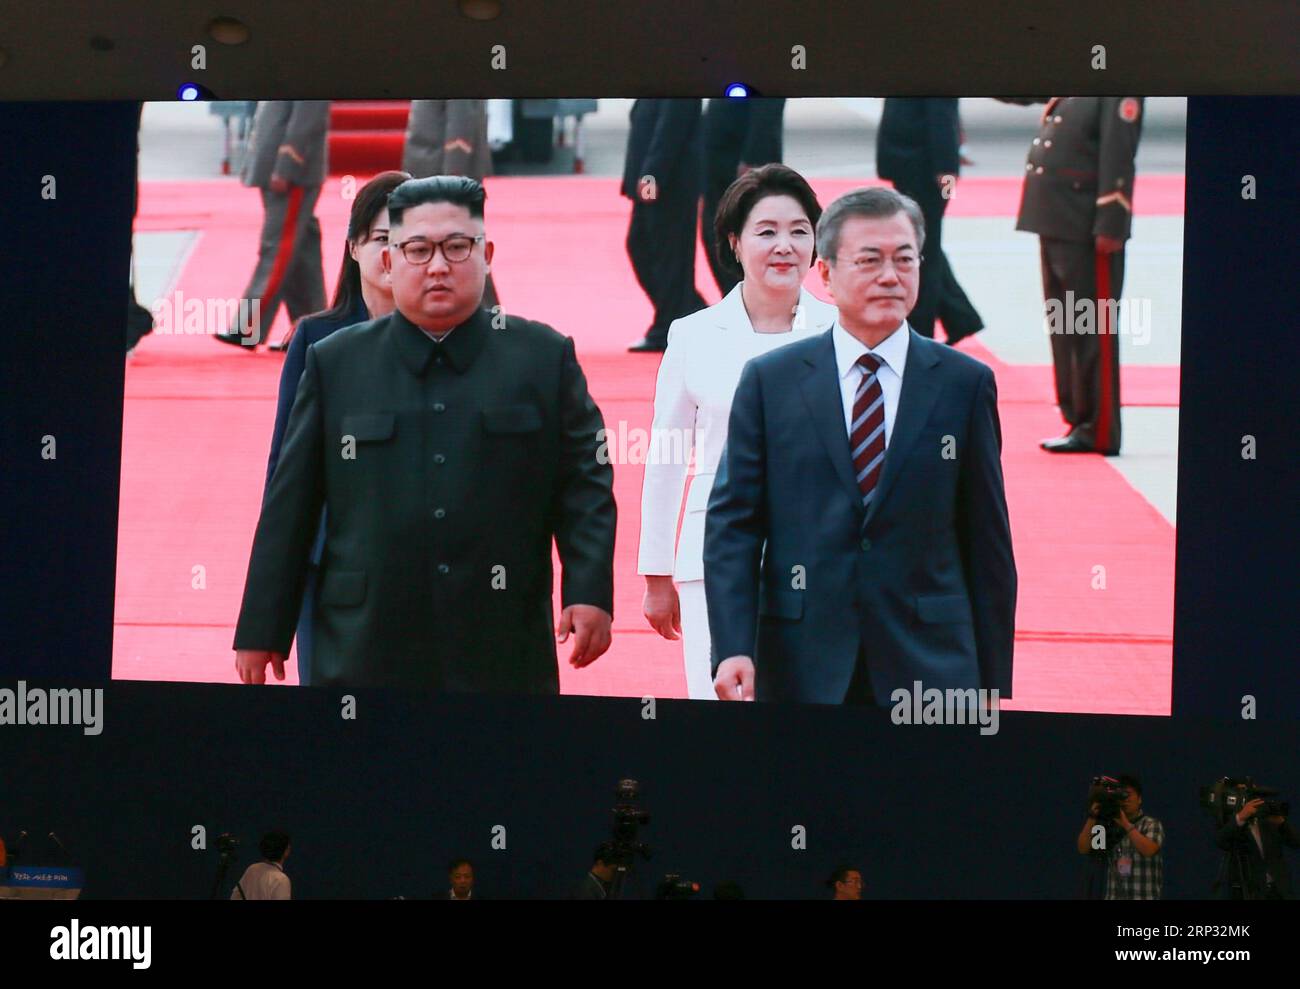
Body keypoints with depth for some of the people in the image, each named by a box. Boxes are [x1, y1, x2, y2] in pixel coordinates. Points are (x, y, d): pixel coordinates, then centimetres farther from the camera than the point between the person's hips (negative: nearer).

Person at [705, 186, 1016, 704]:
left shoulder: (965, 384, 4)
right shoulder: (768, 381, 4)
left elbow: (988, 542, 6)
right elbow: (732, 523, 1)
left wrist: (994, 685, 4)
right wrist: (732, 648, -11)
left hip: (930, 664, 0)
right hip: (802, 668, 0)